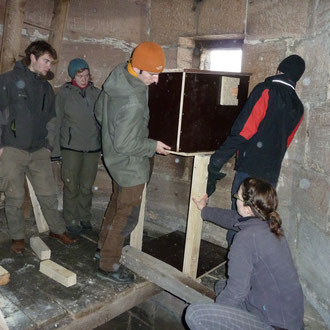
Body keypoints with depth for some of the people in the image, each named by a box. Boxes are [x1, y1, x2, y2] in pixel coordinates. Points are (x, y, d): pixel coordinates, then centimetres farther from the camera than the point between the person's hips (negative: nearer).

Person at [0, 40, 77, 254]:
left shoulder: (46, 87, 15)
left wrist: (49, 146, 12)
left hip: (39, 151, 4)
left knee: (48, 194, 6)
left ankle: (58, 230, 22)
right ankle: (17, 237, 20)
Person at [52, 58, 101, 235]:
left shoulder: (96, 92, 5)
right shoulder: (64, 93, -2)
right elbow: (57, 121, -1)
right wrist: (56, 148, -3)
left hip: (92, 147, 3)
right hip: (71, 147, -2)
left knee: (87, 186, 11)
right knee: (71, 186, 3)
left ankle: (85, 218, 26)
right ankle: (71, 221, 17)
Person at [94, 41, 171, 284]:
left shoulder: (117, 76, -4)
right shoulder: (133, 102, -32)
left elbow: (100, 112, 8)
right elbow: (125, 145, -27)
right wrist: (153, 146, -14)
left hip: (114, 158, 10)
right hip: (130, 164, -9)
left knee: (118, 201, 26)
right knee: (127, 214, 4)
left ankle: (105, 244, 44)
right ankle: (109, 265, 17)